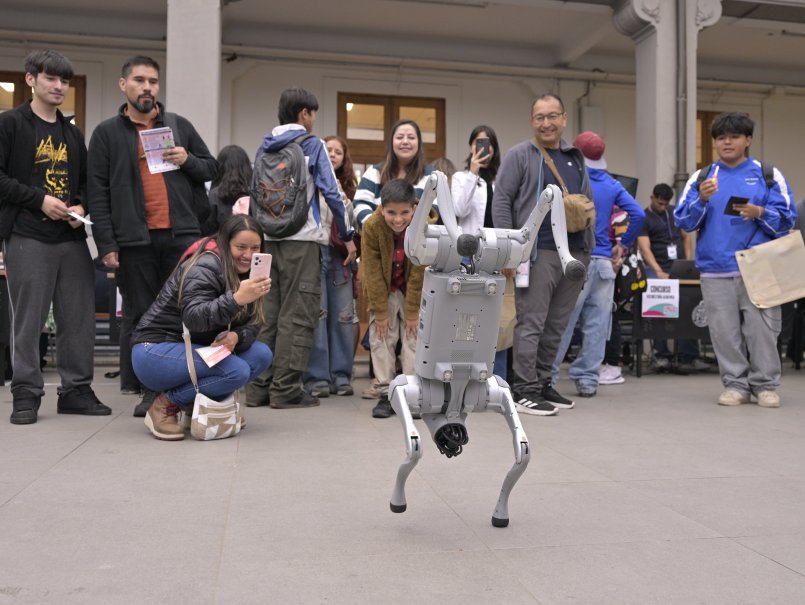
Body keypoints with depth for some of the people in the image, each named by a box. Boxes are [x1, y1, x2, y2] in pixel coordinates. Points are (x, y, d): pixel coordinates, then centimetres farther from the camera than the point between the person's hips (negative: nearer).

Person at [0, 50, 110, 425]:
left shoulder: (73, 134, 19)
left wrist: (81, 206, 2)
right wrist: (39, 199, -13)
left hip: (72, 237, 5)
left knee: (79, 317, 4)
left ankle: (76, 389, 14)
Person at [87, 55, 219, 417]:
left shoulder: (179, 125, 15)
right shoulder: (107, 133, 8)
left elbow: (212, 169, 19)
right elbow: (97, 192, 3)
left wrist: (188, 161, -4)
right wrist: (106, 244, -6)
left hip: (182, 235, 2)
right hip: (134, 239, -1)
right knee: (140, 316, 3)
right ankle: (148, 389, 12)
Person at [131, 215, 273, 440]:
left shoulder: (244, 272, 7)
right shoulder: (206, 266, -18)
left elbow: (251, 326, 1)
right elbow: (193, 318, -32)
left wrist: (235, 336, -23)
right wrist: (236, 298, -45)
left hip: (192, 350, 8)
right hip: (155, 352, -8)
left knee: (262, 355, -9)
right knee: (237, 371, -27)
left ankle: (195, 402, 0)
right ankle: (166, 405, -10)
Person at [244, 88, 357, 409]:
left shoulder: (265, 147, 15)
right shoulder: (312, 145, -2)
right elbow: (330, 193, -7)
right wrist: (347, 236, -1)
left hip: (268, 239, 6)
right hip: (300, 240, -6)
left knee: (268, 313, 9)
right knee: (297, 316, -3)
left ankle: (259, 387, 10)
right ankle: (285, 389, -3)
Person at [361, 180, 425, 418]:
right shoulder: (372, 226, -25)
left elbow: (419, 273, -19)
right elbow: (373, 273, -19)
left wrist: (413, 312, -16)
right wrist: (380, 312, -16)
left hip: (414, 290, 0)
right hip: (383, 290, 1)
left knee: (414, 336, -5)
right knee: (380, 337, -4)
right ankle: (386, 394, 3)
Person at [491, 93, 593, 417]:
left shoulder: (576, 158, 18)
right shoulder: (519, 155, 0)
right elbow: (501, 201, -5)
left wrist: (588, 248, 15)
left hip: (575, 253, 6)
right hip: (539, 253, -6)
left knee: (556, 326, 11)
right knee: (531, 323, -4)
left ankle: (542, 383, 22)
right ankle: (525, 390, 3)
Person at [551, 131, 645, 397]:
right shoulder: (612, 184, 10)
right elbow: (638, 214, 4)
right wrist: (624, 244, 13)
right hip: (603, 260, 4)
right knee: (596, 323, 6)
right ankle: (587, 380, 10)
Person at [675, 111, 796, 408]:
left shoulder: (769, 175, 7)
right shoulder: (700, 177, 12)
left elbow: (786, 219, 2)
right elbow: (684, 221, 5)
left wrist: (759, 213, -16)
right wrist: (702, 200, -11)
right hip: (715, 270, 2)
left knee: (762, 329, -2)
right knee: (725, 332, 4)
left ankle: (765, 385, 11)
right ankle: (736, 384, 15)